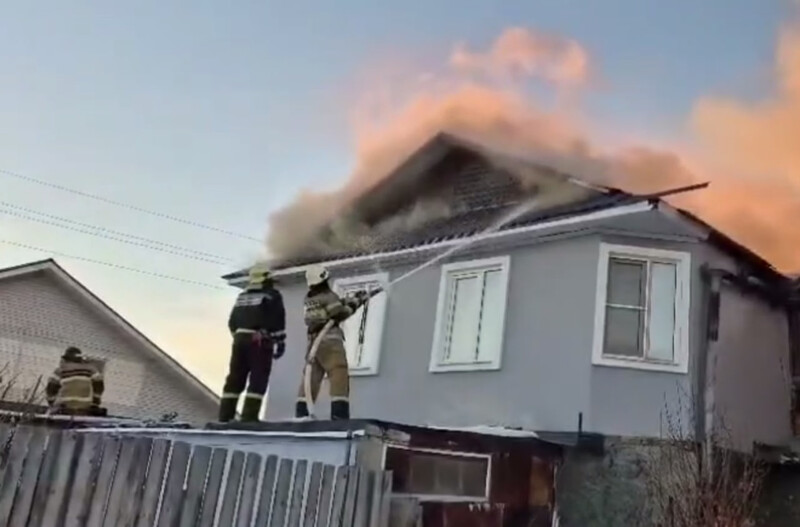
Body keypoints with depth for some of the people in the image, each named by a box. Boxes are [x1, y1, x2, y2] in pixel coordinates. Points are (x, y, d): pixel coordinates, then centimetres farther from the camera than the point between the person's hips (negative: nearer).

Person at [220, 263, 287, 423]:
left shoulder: (241, 296, 20)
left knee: (235, 379, 8)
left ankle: (224, 416, 7)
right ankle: (249, 417, -13)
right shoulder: (272, 295, 1)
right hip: (260, 341, -6)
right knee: (258, 380, -6)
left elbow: (232, 321, 20)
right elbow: (277, 320, -8)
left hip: (240, 339, 6)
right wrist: (280, 342, -4)